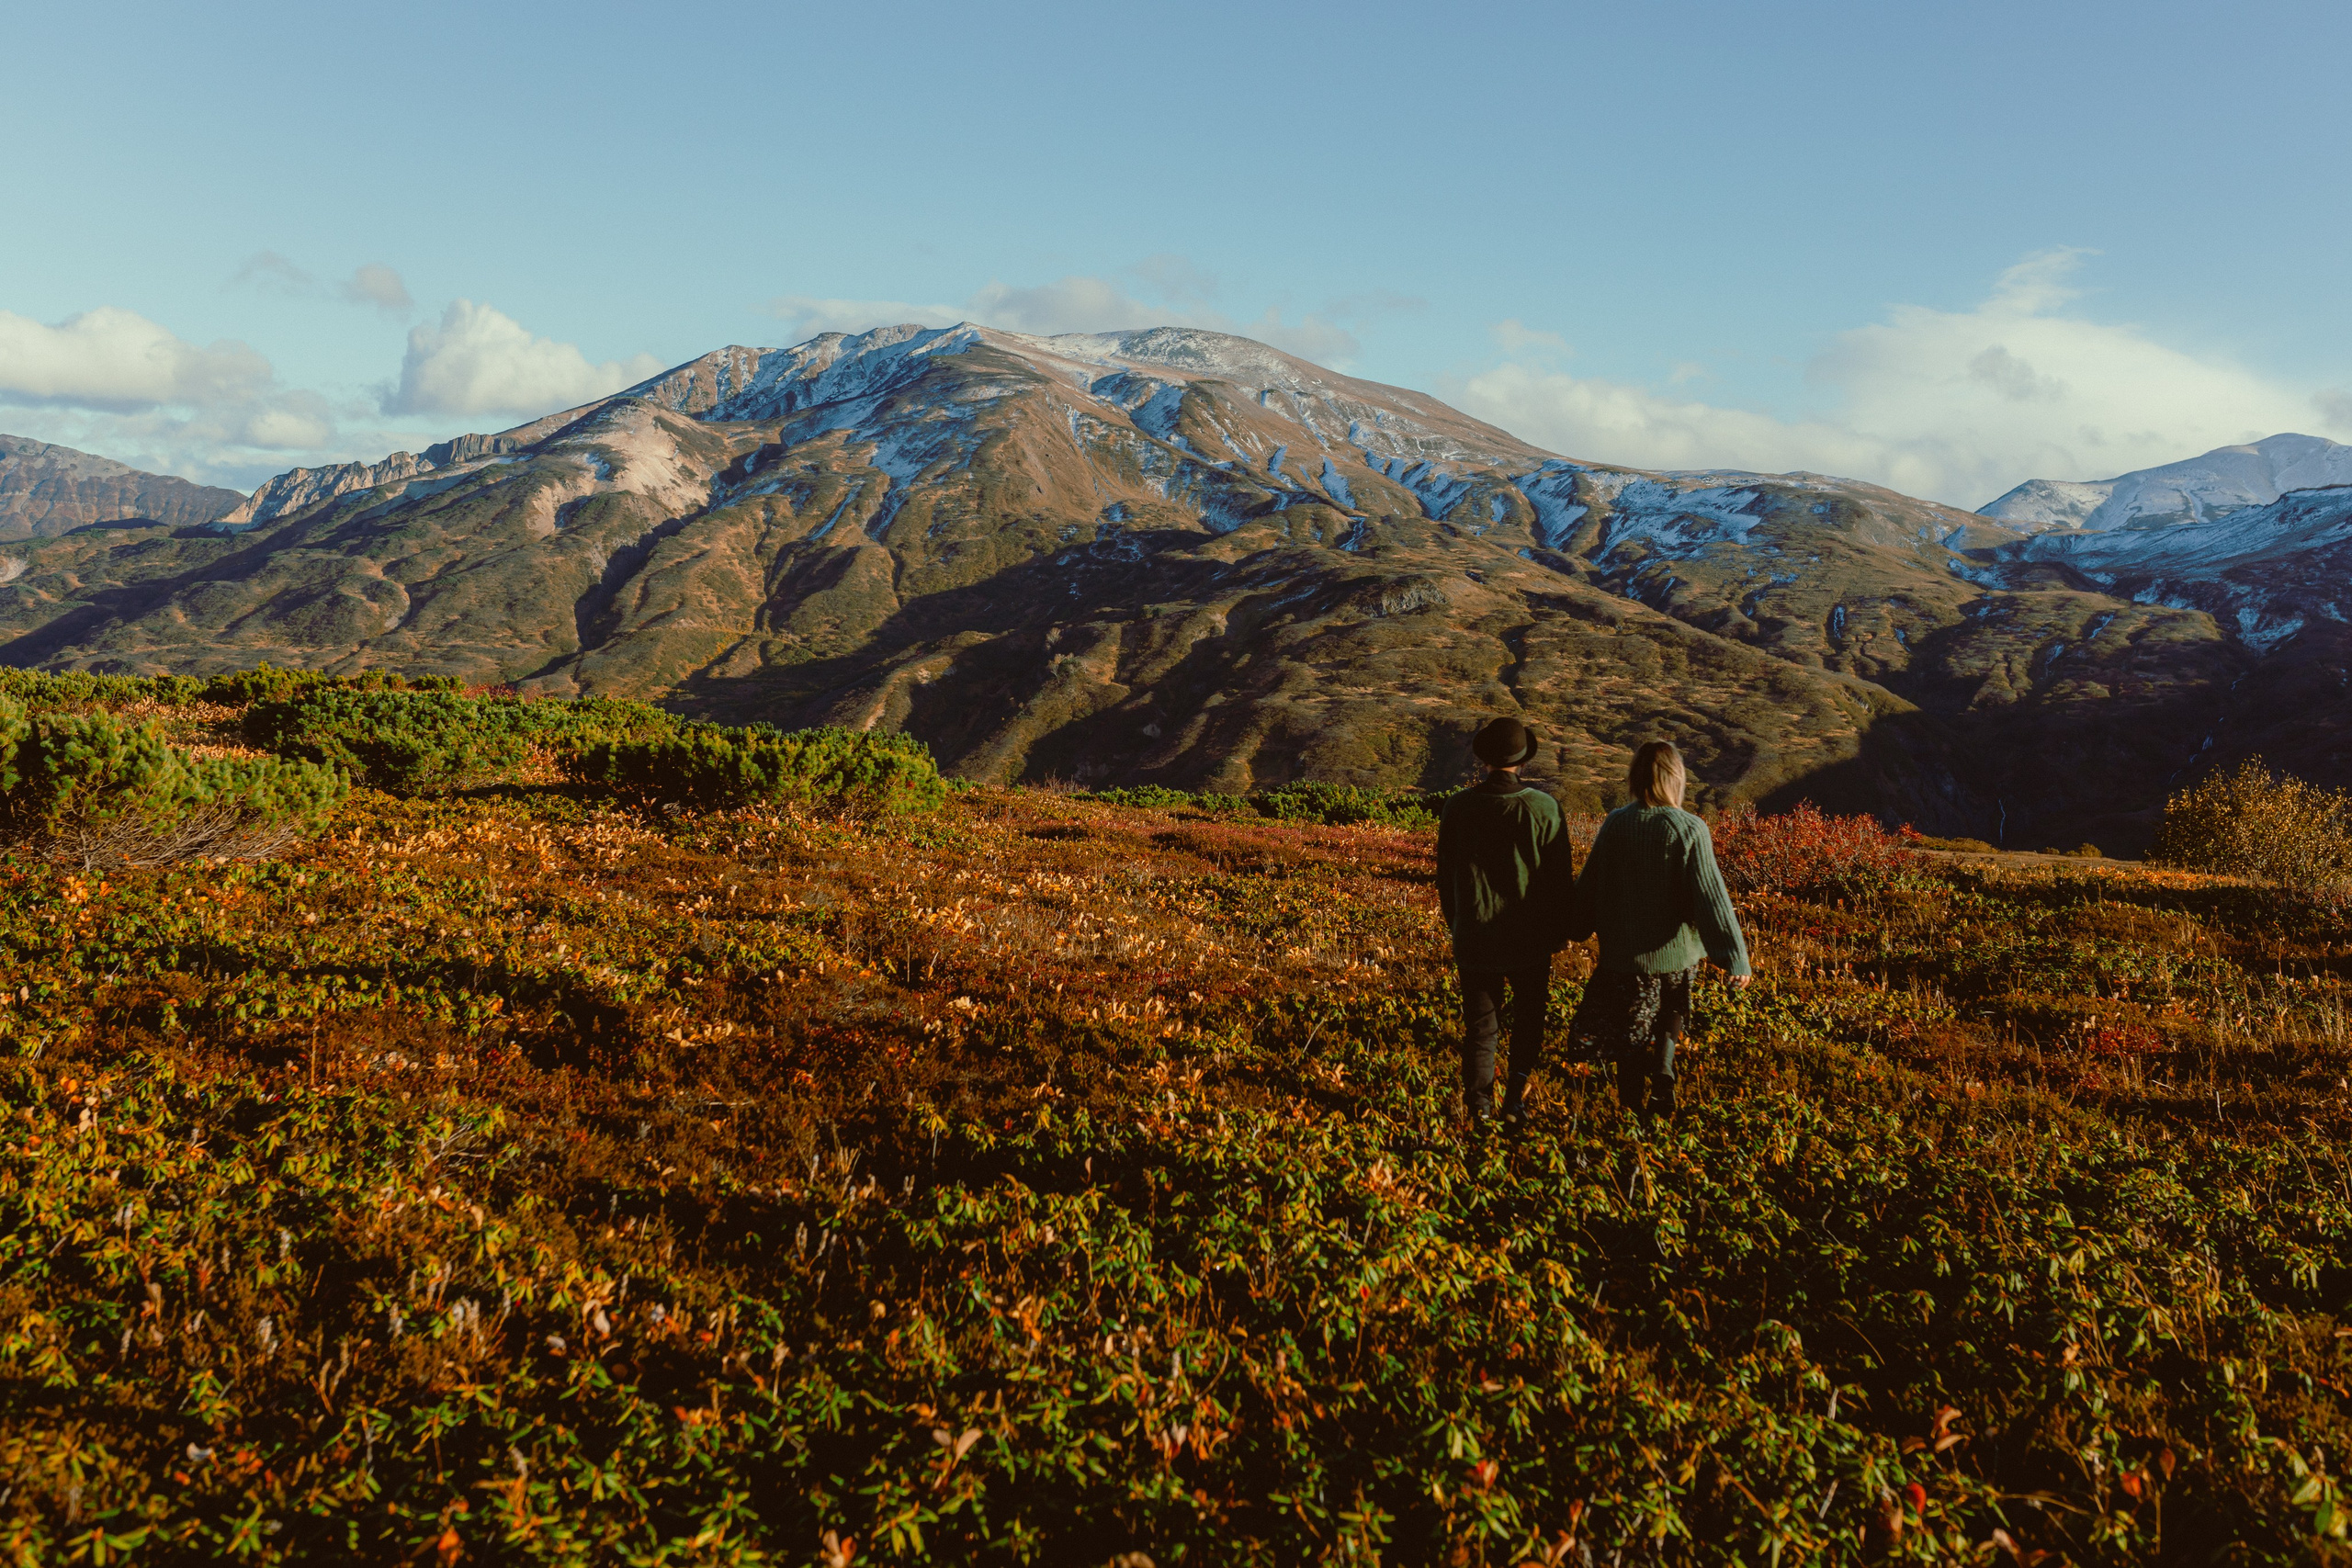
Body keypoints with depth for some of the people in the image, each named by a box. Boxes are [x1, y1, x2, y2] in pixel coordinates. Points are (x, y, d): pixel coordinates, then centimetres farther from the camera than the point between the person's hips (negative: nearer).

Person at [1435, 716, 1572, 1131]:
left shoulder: (1458, 807, -7)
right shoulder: (1544, 808, -14)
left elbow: (1445, 875, 3)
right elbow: (1560, 878, -6)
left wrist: (1456, 926, 18)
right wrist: (1557, 931, 9)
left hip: (1475, 937, 1)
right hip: (1530, 940, -1)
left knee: (1480, 1025, 12)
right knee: (1528, 1018, 19)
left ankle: (1480, 1107, 11)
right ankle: (1516, 1097, 12)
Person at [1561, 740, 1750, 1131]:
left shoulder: (1615, 824, -9)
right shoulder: (1690, 830, -15)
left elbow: (1590, 883, 1)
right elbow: (1710, 896, -16)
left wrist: (1576, 929, 18)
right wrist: (1734, 957, -11)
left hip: (1624, 951, 1)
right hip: (1677, 952, -1)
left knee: (1629, 1034, 12)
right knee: (1669, 1014, 26)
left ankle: (1636, 1115, 14)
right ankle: (1662, 1068, 3)